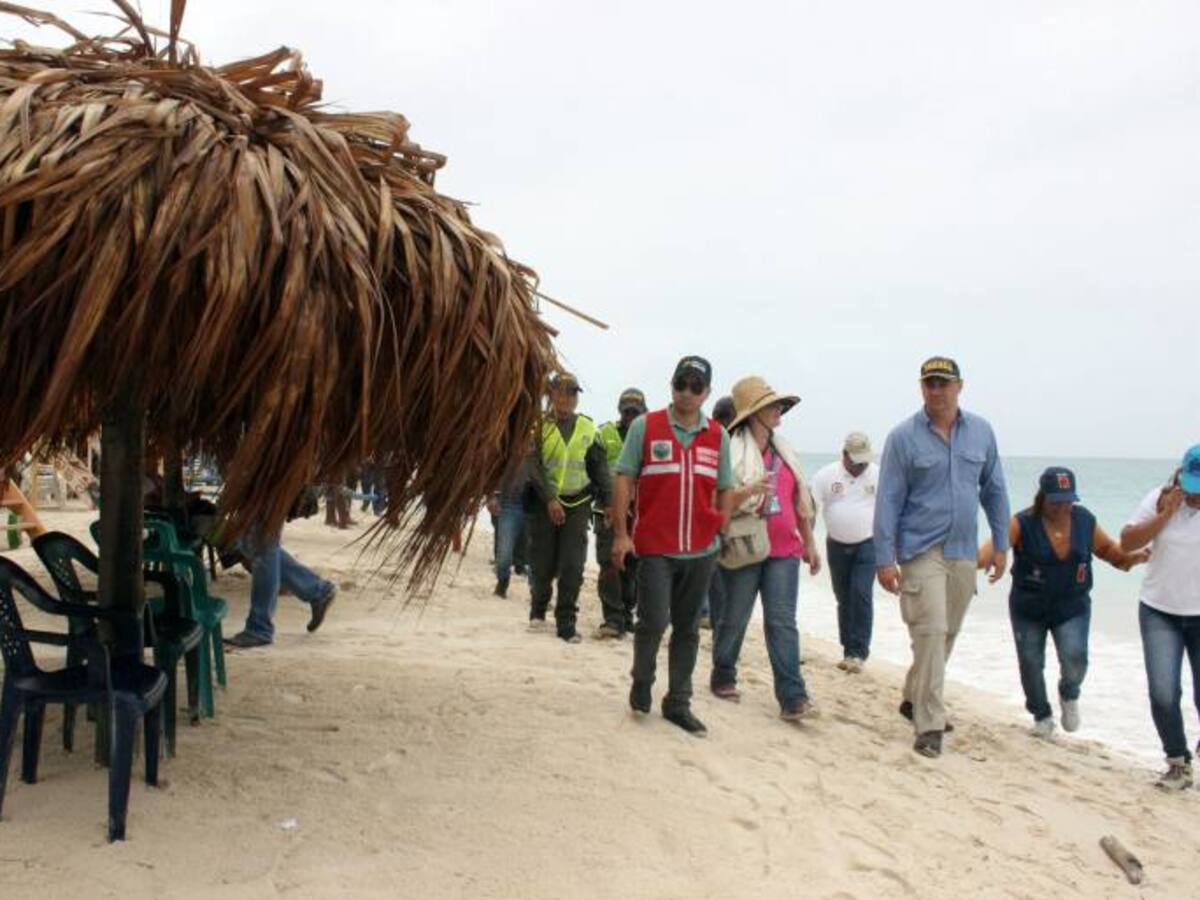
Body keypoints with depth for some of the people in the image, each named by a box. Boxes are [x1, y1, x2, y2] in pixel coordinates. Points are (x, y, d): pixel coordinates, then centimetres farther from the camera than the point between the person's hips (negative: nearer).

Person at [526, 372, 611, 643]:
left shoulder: (588, 429, 8)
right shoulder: (539, 425, 0)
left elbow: (600, 468, 10)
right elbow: (533, 466, -9)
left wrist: (608, 502, 2)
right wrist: (549, 499, -19)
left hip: (578, 504, 2)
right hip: (544, 503, -1)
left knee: (573, 567, -5)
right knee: (543, 564, 4)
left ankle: (566, 623, 1)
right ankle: (538, 609, 29)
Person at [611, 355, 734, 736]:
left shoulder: (718, 436, 8)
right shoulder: (645, 426, -1)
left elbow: (724, 490, 14)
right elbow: (624, 479, -2)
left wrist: (721, 533, 6)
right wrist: (621, 534, -7)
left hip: (701, 551, 3)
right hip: (655, 547, -3)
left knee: (688, 628, 9)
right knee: (653, 621, -8)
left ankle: (678, 702, 19)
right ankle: (641, 683, 19)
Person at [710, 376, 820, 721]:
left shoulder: (784, 452, 13)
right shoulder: (732, 453, -7)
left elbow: (800, 501, 18)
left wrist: (809, 543, 17)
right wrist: (747, 491, -27)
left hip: (783, 550, 4)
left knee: (782, 620, -2)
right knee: (734, 618, 7)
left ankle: (793, 698, -6)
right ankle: (723, 678, 28)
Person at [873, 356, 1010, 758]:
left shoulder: (981, 432, 5)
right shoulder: (903, 437, -7)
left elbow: (994, 490, 13)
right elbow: (888, 500, -7)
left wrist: (1001, 544, 11)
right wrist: (884, 559, -11)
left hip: (964, 551, 5)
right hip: (921, 550, -5)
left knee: (946, 635, 14)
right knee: (930, 633, -12)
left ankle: (914, 700, 33)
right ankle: (929, 726, -6)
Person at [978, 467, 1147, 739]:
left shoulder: (1085, 520, -3)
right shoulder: (1023, 523, -15)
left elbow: (1107, 548, 13)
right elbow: (998, 542, -31)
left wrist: (1130, 558, -5)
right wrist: (978, 561, -52)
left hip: (1072, 607, 1)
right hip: (1028, 608, -1)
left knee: (1074, 658, -16)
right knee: (1030, 663, 4)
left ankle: (1069, 695, 19)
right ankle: (1042, 716, 30)